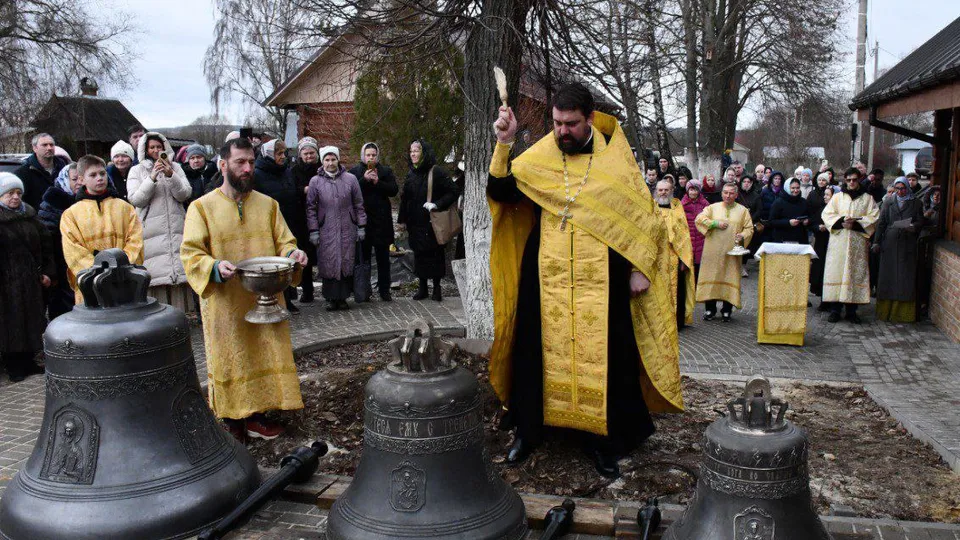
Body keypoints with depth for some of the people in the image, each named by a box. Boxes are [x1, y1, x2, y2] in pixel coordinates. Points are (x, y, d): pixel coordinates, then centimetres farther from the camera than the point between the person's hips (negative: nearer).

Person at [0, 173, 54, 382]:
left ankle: (28, 361, 25)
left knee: (32, 320, 12)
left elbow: (46, 244, 12)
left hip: (32, 280, 6)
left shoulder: (29, 216, 9)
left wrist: (47, 271, 6)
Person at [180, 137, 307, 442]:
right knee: (229, 359, 4)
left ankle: (255, 414, 21)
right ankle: (231, 420, 18)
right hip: (225, 302, -3)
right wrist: (215, 267, -25)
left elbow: (283, 242, 10)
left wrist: (292, 254, -13)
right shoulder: (202, 207, -2)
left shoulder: (267, 204, 9)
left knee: (263, 355, 7)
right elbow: (190, 253, -6)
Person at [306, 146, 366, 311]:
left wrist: (361, 227, 4)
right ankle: (332, 298, 11)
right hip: (326, 231, 0)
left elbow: (358, 205, 7)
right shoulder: (316, 181, 1)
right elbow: (311, 208, 3)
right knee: (328, 264, 1)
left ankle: (343, 297, 14)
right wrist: (313, 231, -2)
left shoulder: (350, 179, 2)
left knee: (346, 263, 4)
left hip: (347, 230, 1)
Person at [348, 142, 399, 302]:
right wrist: (364, 180, -16)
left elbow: (394, 190, -2)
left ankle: (384, 289, 12)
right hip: (362, 219, -1)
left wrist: (378, 182, -14)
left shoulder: (386, 171, 9)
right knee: (363, 256, 3)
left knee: (383, 256, 5)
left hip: (382, 220, 1)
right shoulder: (355, 172, 6)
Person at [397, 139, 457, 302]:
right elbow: (405, 198, 15)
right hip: (415, 223, 5)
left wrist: (436, 204, -20)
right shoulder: (411, 174, 10)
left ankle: (437, 287, 15)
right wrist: (402, 219, 11)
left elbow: (453, 193, -11)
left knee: (435, 254, 3)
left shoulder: (437, 172, -9)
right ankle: (422, 287, 18)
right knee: (419, 255, 8)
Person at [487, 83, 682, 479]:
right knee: (536, 352, 8)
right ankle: (527, 431, 25)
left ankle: (601, 439, 21)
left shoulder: (615, 160, 2)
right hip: (545, 278, 1)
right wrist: (504, 143, -14)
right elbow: (499, 191, -5)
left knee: (602, 358, 4)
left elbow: (642, 216, 4)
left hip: (601, 281, -1)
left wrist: (639, 269, -1)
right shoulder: (538, 158, 5)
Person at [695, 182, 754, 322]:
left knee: (730, 279, 0)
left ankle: (727, 310, 11)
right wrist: (715, 223, -13)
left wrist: (742, 236, -15)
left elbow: (749, 228, 5)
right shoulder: (713, 207, 8)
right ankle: (710, 309, 12)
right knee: (711, 278, 1)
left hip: (732, 252, 0)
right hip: (713, 251, 0)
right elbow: (699, 219, -2)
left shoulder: (743, 211, 9)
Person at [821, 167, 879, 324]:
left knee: (855, 274, -1)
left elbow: (873, 217, 2)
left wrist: (855, 223, -12)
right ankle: (835, 309, 0)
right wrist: (841, 221, -13)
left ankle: (851, 310, 6)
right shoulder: (838, 197, 10)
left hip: (858, 242, 0)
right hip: (839, 242, 0)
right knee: (836, 272, -4)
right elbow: (827, 214, 4)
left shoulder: (867, 198, 10)